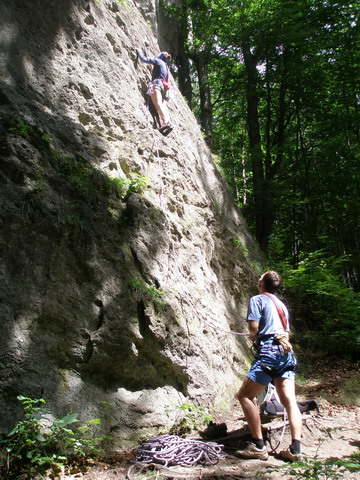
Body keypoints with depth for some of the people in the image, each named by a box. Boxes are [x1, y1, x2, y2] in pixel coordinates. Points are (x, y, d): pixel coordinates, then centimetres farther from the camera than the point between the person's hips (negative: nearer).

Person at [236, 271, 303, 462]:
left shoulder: (257, 300, 1)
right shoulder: (281, 304, 24)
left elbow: (253, 326, -10)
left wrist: (252, 336, 12)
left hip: (268, 352, -8)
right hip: (286, 353, 8)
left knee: (245, 395, -2)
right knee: (290, 401, 2)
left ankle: (258, 446, -6)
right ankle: (295, 449, -4)